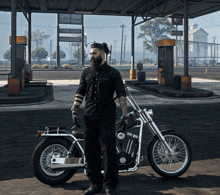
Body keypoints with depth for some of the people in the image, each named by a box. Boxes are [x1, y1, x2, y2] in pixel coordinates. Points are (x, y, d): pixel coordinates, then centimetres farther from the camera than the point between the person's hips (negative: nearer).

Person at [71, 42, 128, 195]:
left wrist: (125, 115, -8)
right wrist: (74, 110, 4)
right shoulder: (86, 72, 14)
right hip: (89, 117, 4)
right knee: (91, 151, 7)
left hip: (106, 117, -4)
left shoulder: (113, 73, 2)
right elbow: (80, 92, 16)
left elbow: (121, 95, -1)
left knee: (108, 151, -6)